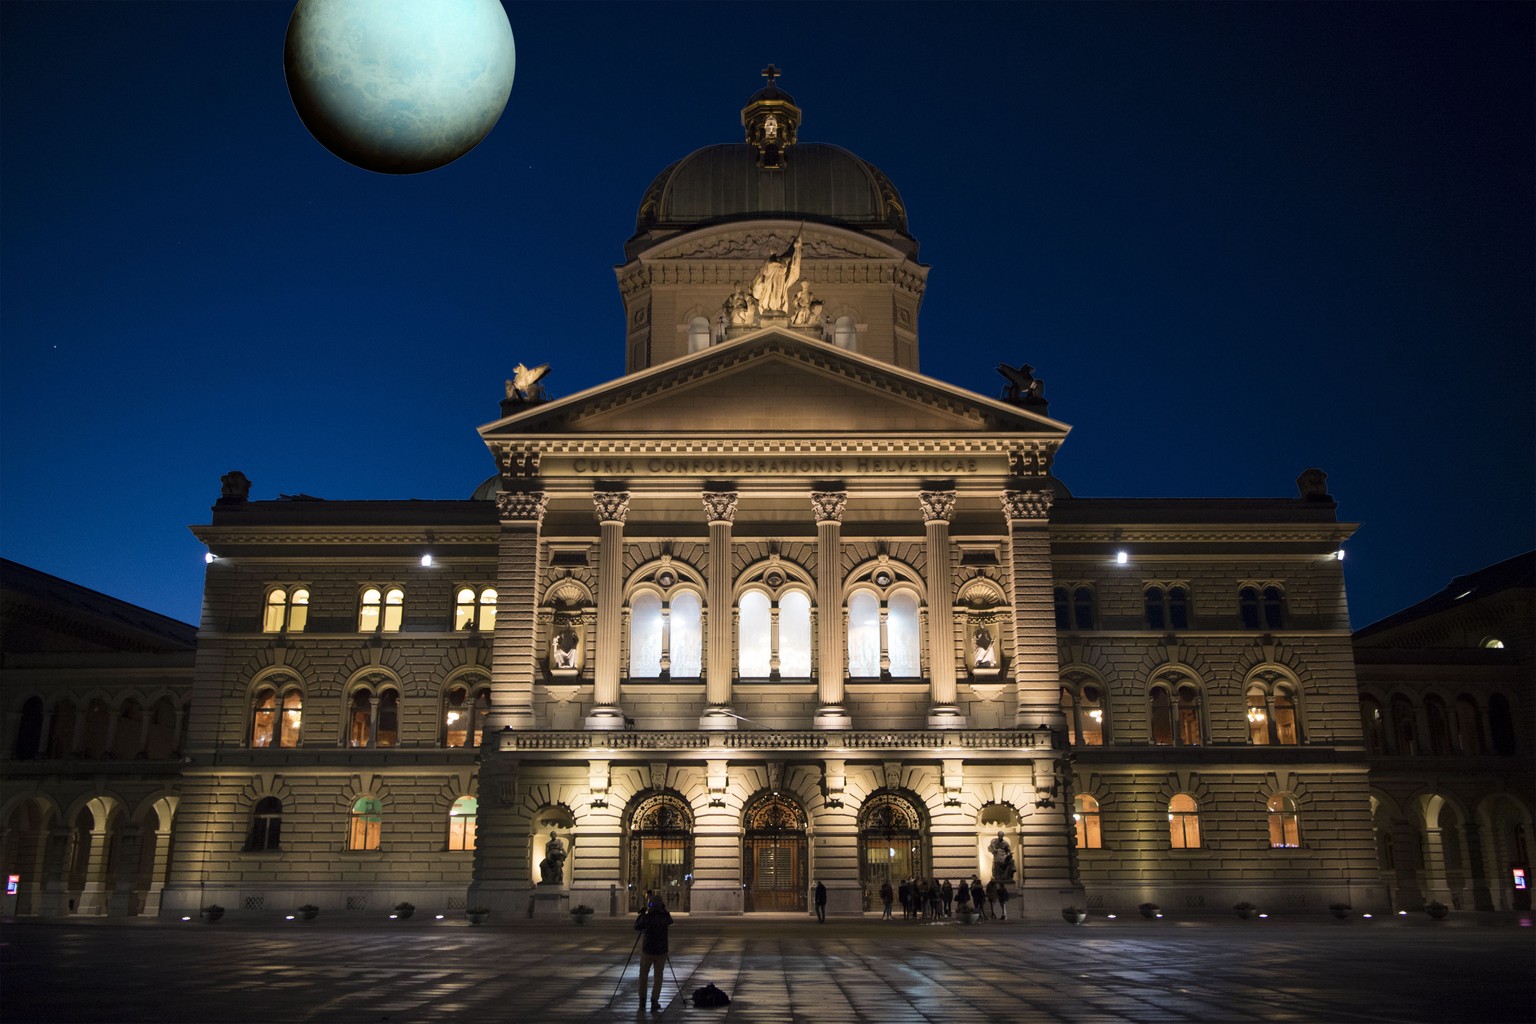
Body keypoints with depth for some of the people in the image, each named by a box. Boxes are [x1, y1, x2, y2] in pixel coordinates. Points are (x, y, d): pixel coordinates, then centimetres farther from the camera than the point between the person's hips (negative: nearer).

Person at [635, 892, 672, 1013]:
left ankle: (642, 1001, 20)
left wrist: (642, 913, 10)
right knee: (658, 976, 10)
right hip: (662, 951, 2)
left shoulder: (647, 917, -12)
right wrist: (663, 909, 15)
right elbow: (670, 922, 19)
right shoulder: (665, 916, -5)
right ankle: (654, 1002, -1)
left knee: (643, 974, 17)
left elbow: (637, 927, 5)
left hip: (648, 950, -2)